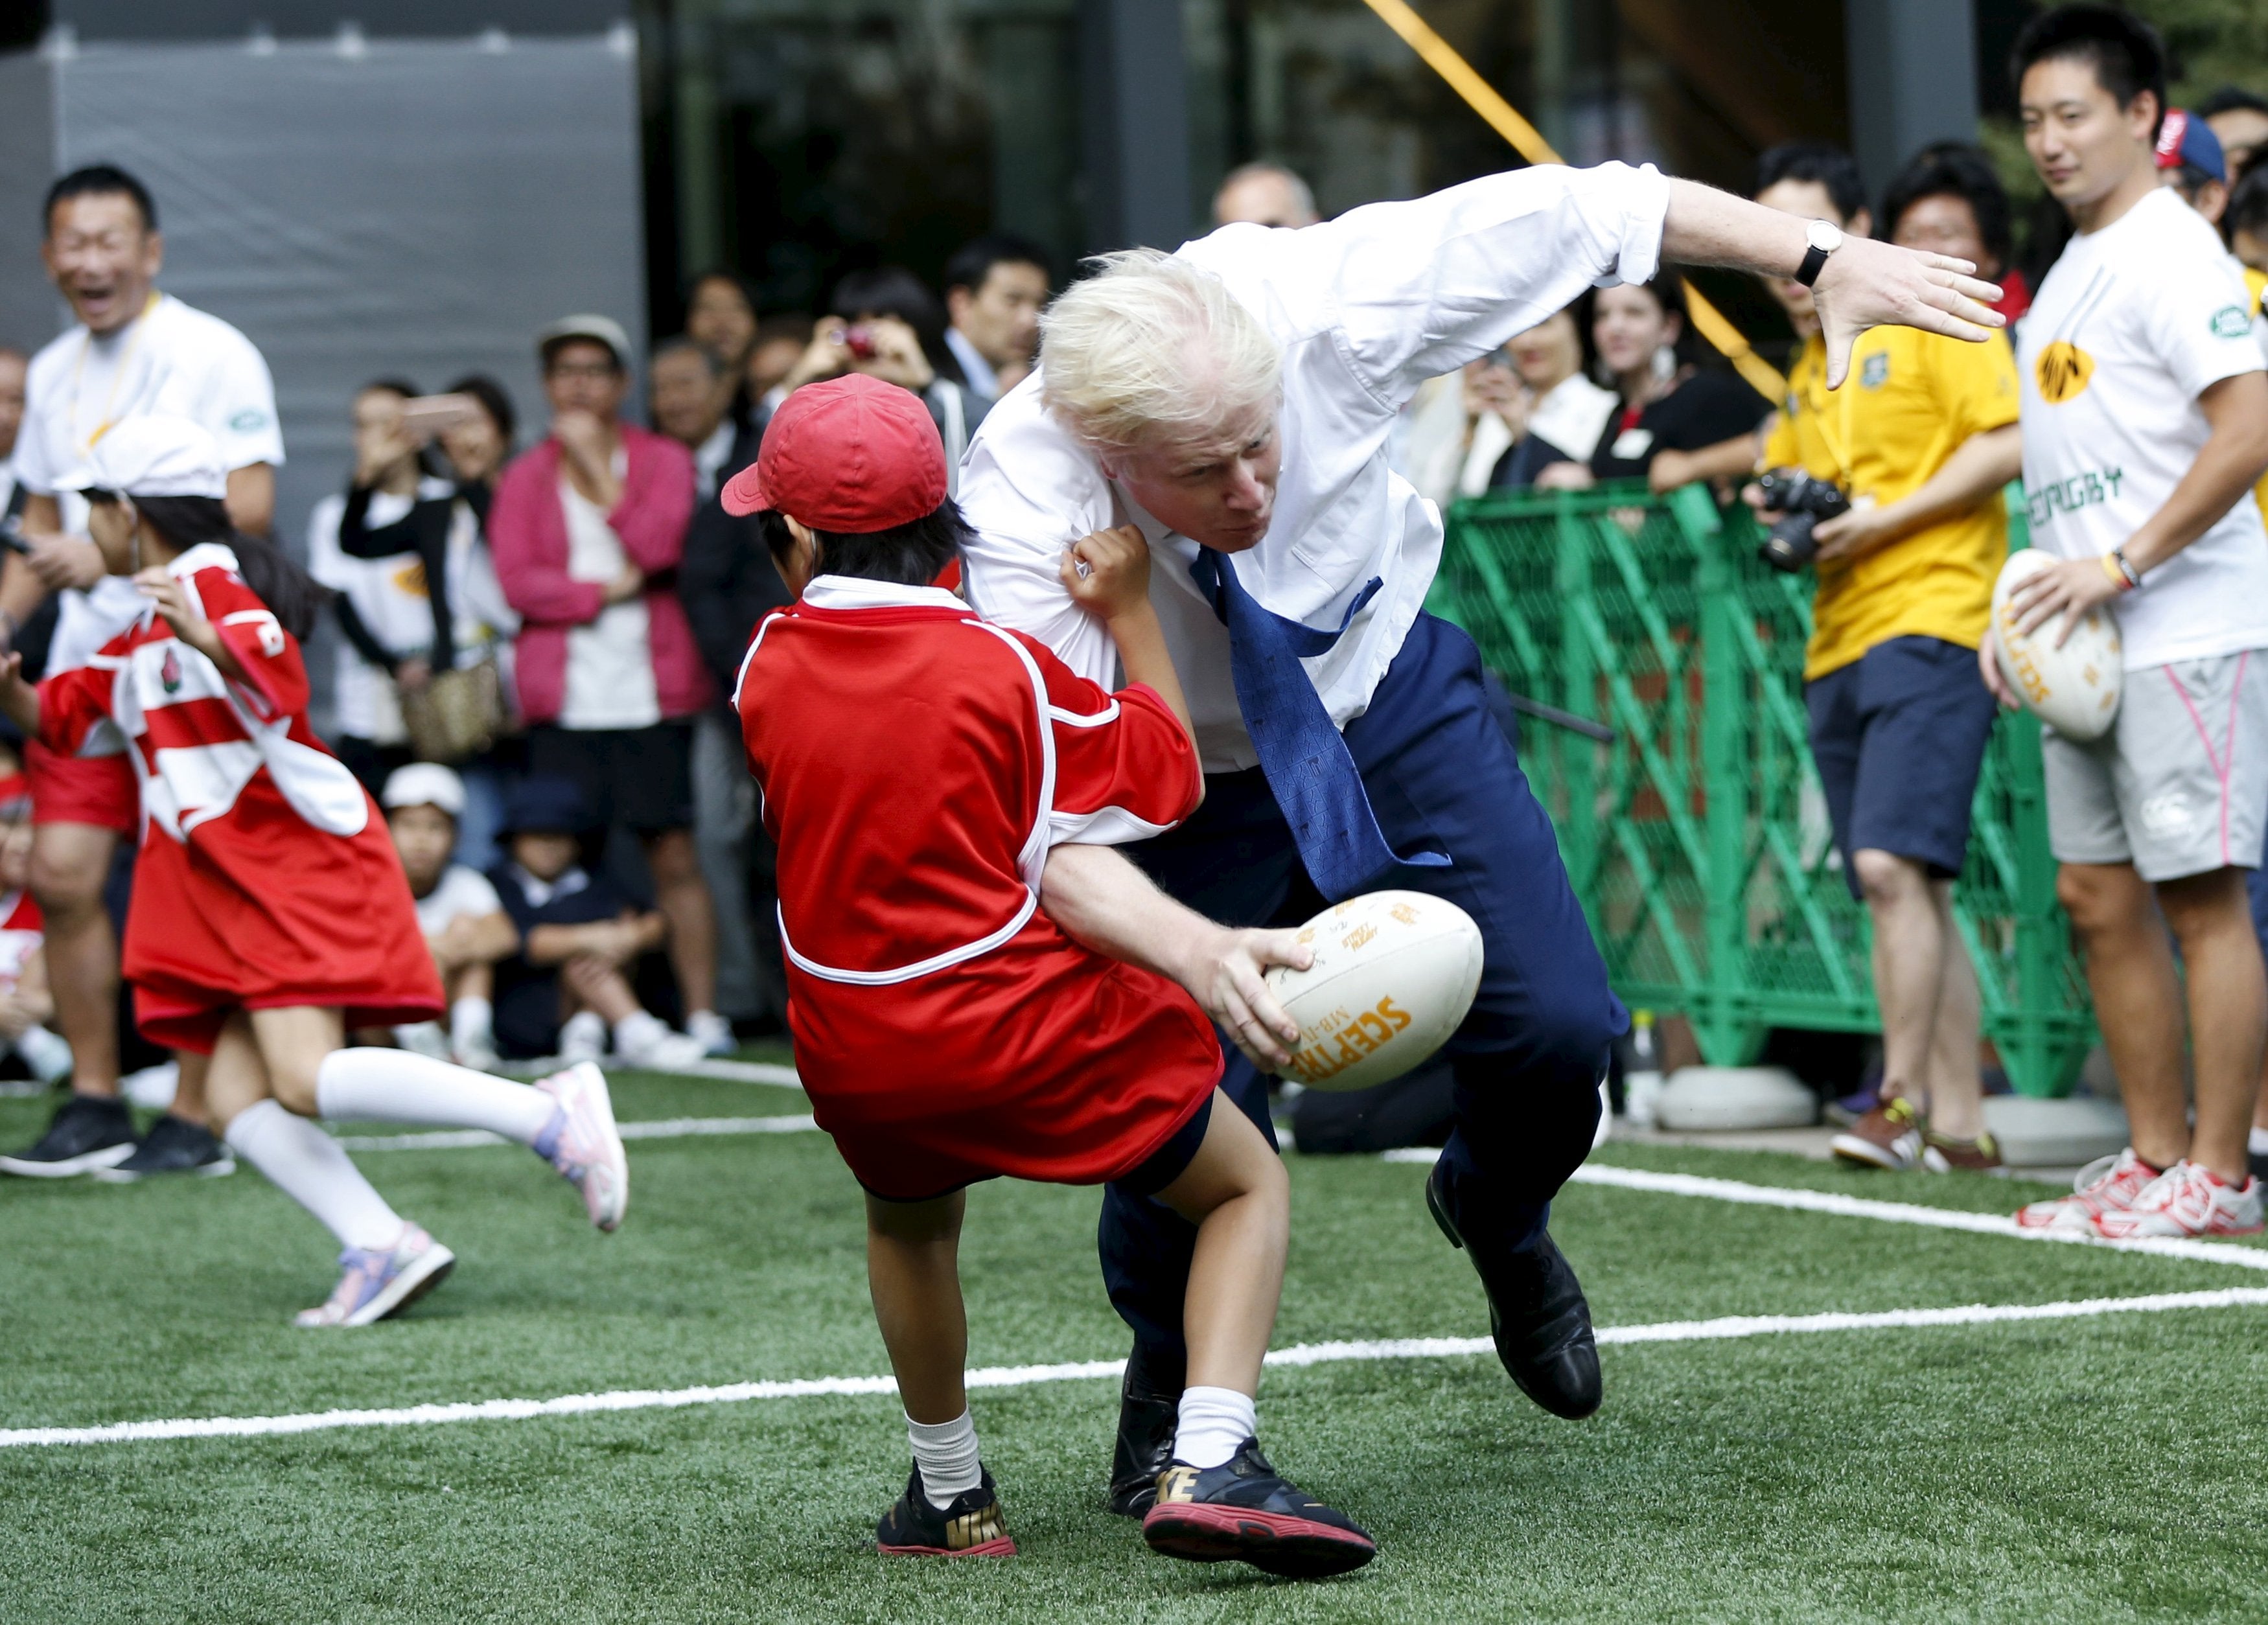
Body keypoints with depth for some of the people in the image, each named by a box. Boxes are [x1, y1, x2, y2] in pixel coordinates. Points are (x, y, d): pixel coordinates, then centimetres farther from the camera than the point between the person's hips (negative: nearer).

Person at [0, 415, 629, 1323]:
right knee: (237, 1103, -4)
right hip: (233, 893, 10)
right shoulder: (145, 633, 23)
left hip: (300, 863, -10)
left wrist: (206, 639, -45)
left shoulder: (216, 588, -7)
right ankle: (382, 1248, -14)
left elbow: (278, 680, -26)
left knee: (308, 1082, -23)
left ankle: (551, 1115, -19)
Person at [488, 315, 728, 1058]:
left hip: (653, 691, -1)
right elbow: (517, 579, -1)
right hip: (564, 696, 1)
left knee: (675, 854, -3)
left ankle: (703, 1014, -1)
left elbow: (659, 545, -9)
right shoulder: (526, 478, 12)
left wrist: (597, 464, -6)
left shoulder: (664, 461, 9)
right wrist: (605, 590, -10)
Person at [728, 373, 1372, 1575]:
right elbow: (1166, 774, -4)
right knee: (1249, 1186, 12)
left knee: (909, 1220, 36)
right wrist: (1132, 614, 2)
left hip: (852, 1056, 4)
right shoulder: (1002, 666, -12)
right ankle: (1208, 1465, -10)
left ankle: (949, 1494, 40)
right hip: (1032, 1027, -4)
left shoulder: (769, 664, -2)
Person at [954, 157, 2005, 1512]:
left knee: (1561, 1031, -7)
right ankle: (1171, 1381, 19)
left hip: (1394, 703, 3)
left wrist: (1825, 261, -12)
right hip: (1194, 781, -2)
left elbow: (1575, 212, -17)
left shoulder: (1314, 307, -32)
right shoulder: (1029, 507, -37)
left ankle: (1497, 1216, 32)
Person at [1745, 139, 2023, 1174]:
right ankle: (1960, 1126, 8)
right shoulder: (1804, 373, 21)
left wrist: (1886, 519, -15)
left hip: (1930, 619, -8)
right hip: (1838, 644, 8)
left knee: (1893, 865, -20)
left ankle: (1902, 1097, -17)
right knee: (1908, 893, 6)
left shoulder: (1932, 321, -2)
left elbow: (2009, 442, -11)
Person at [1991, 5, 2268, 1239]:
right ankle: (2155, 1158, 15)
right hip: (2090, 643, 9)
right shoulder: (2068, 277, 18)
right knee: (2099, 896, 9)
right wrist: (2025, 609, 15)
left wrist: (2120, 566, -21)